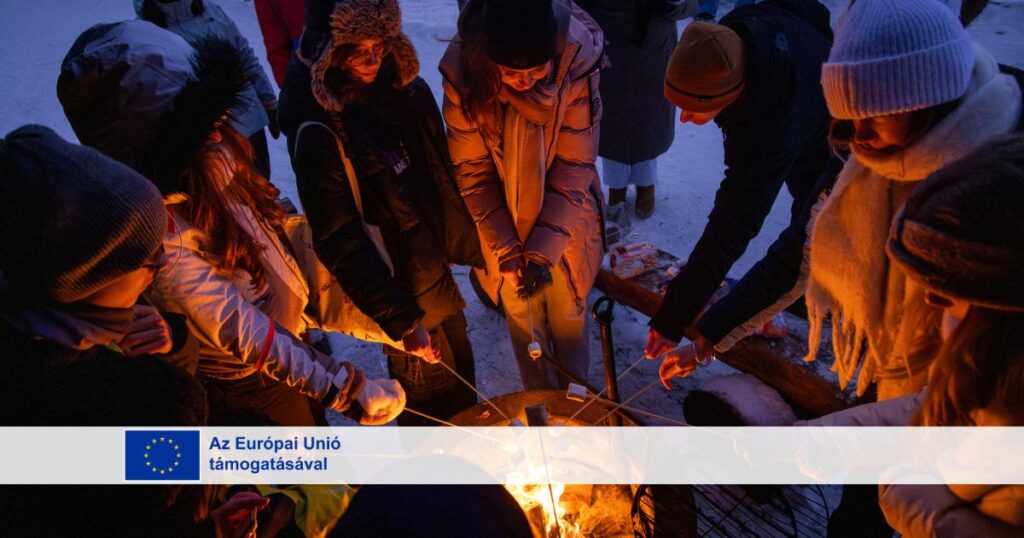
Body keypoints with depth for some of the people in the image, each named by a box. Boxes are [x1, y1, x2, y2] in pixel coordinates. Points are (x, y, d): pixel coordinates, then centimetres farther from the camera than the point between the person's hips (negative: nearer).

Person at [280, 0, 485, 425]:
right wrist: (401, 319, -26)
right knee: (429, 396, 15)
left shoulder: (406, 89, -3)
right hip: (400, 288, -7)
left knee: (462, 381, 28)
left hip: (436, 270, 7)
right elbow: (339, 240, -25)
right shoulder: (318, 129, -25)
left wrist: (472, 245, 7)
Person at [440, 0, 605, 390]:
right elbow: (471, 170, -14)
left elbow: (575, 168, -19)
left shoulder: (577, 63, -25)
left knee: (569, 319, 16)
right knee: (523, 322, 16)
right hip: (505, 225, 1)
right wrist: (504, 247, -18)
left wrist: (546, 248, -23)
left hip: (564, 225, 0)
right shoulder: (462, 71, -23)